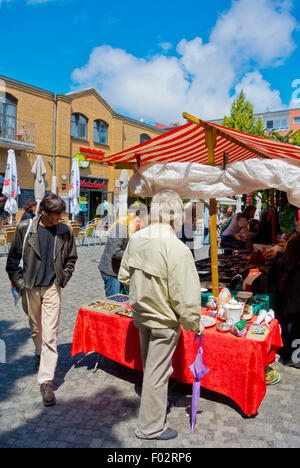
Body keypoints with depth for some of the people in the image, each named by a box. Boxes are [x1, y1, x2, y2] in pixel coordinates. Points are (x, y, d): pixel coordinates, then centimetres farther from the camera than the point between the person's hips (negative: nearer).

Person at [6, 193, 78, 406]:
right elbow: (13, 258, 2)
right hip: (30, 287, 1)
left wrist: (63, 280, 2)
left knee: (50, 335, -5)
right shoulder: (25, 228, -6)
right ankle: (42, 357, 47)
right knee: (36, 330, 19)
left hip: (52, 288, -1)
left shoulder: (65, 231, -3)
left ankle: (46, 382, 2)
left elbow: (71, 258, 10)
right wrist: (19, 282, -3)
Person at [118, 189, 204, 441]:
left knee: (150, 366, 28)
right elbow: (185, 297, -24)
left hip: (141, 314, 7)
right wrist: (195, 324, -7)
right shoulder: (177, 250, -27)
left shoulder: (136, 238, -6)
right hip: (164, 320, -7)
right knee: (157, 372, 11)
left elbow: (124, 276, 5)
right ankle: (151, 427, 31)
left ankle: (157, 400, 55)